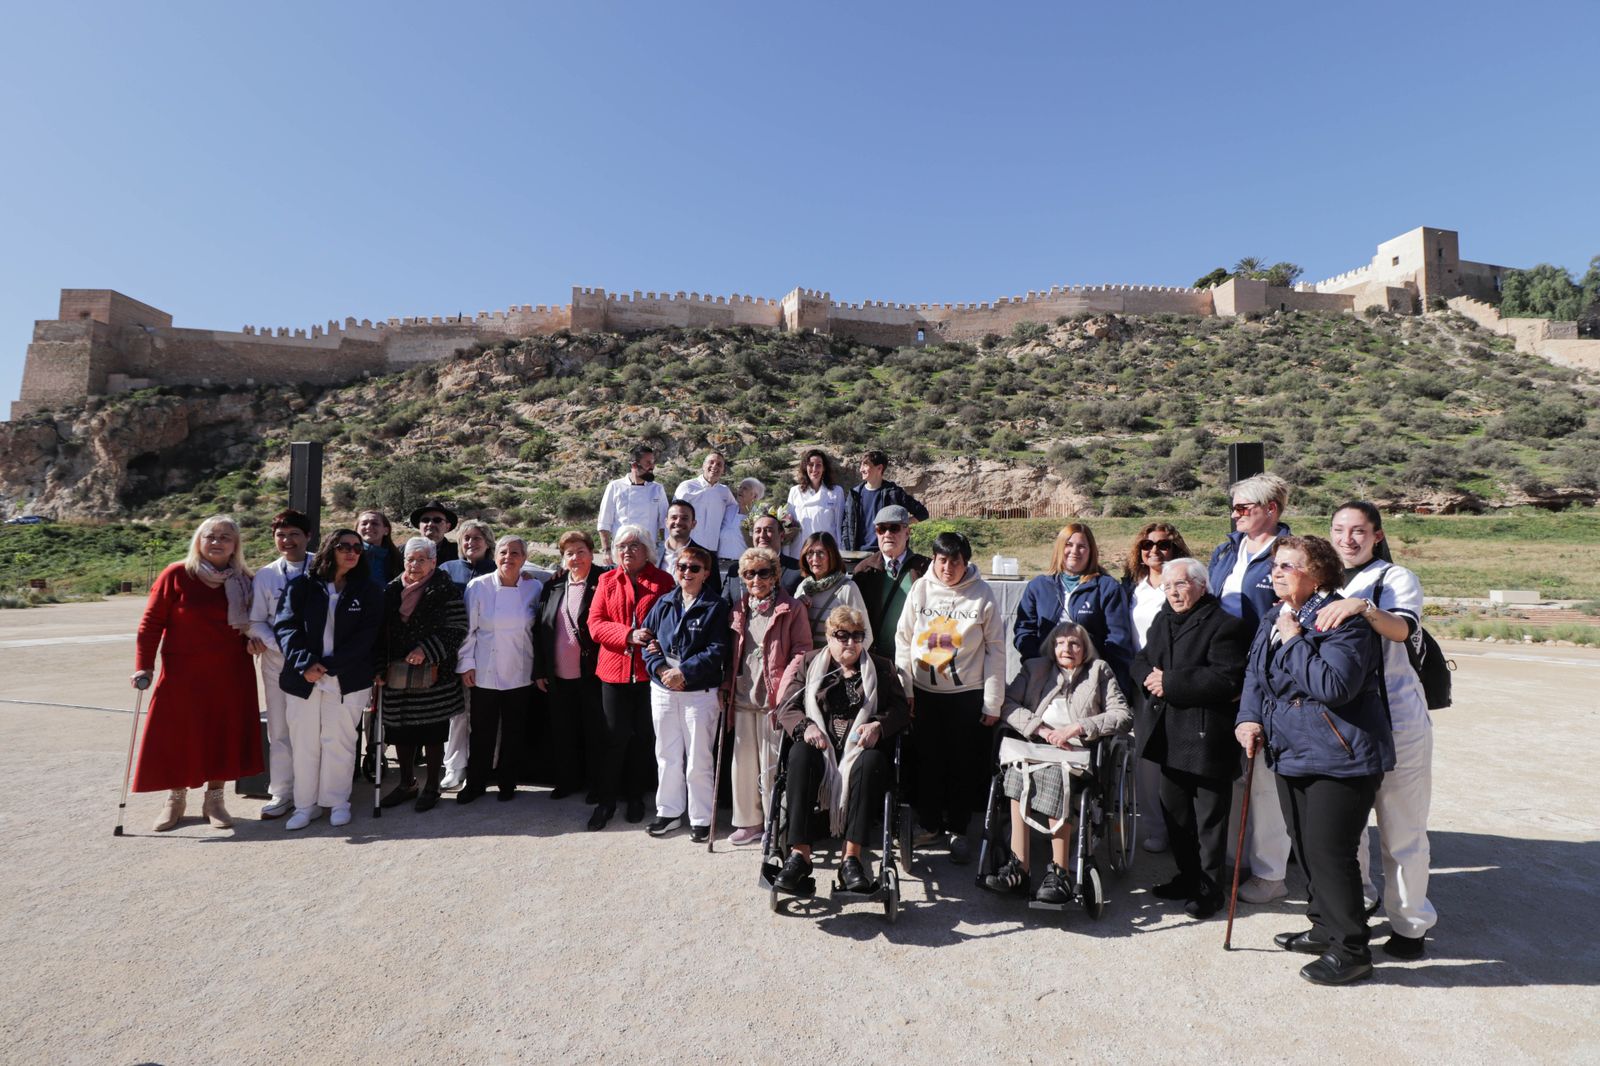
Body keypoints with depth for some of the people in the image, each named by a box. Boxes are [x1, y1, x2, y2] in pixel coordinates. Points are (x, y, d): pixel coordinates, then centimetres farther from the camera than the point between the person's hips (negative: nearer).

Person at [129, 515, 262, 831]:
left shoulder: (244, 580, 3)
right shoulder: (176, 575, -7)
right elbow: (151, 623, -5)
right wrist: (143, 666, -10)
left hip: (231, 676, 2)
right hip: (182, 674, -2)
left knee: (224, 734, 7)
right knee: (176, 735, 7)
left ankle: (214, 799, 23)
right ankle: (176, 798, 28)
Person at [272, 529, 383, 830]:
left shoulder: (369, 590, 2)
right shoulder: (302, 585, 3)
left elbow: (366, 635, -4)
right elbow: (284, 625, -2)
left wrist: (328, 665, -12)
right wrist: (305, 663, -15)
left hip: (347, 679, -1)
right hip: (303, 678, 1)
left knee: (338, 740, 4)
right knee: (304, 741, 6)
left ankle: (337, 801, 17)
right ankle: (305, 804, 18)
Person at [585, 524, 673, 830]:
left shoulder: (663, 581, 1)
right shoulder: (607, 581, 6)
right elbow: (595, 623, -2)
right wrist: (629, 635, -17)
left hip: (650, 670, 0)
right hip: (615, 668, 1)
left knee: (644, 736, 9)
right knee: (615, 736, 3)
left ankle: (635, 796, 26)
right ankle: (605, 801, 17)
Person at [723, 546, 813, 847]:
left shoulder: (791, 608, -4)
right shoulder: (738, 609, 12)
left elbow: (802, 650, -8)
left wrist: (784, 686, -15)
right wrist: (727, 684, 10)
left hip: (774, 699, -5)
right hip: (743, 698, 5)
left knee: (772, 764, 0)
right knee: (744, 762, 11)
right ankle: (748, 822, 26)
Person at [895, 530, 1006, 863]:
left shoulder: (982, 593, -6)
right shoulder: (920, 589, -1)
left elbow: (995, 648, -3)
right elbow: (903, 639, 4)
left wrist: (993, 701, -4)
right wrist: (903, 688, -1)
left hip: (968, 694, -1)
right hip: (924, 692, 2)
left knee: (964, 766, 7)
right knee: (927, 761, 11)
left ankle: (957, 829, 25)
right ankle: (929, 824, 29)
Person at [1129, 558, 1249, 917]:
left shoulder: (1225, 626, -12)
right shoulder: (1161, 620, 13)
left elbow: (1226, 680, -22)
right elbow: (1141, 661, 14)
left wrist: (1170, 682, -21)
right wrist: (1150, 678, -9)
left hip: (1205, 738, -7)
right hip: (1166, 736, 8)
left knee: (1209, 817, 7)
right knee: (1174, 813, 18)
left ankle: (1209, 887, 22)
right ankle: (1188, 876, 35)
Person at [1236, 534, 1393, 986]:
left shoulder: (1343, 620, -17)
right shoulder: (1273, 620, 10)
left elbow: (1335, 685, -27)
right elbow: (1255, 674, 16)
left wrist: (1295, 640, -21)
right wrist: (1250, 717, 1)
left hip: (1340, 759, -9)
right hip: (1291, 754, 9)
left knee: (1329, 852, -3)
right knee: (1306, 848, 17)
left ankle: (1351, 950, 13)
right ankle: (1325, 928, 34)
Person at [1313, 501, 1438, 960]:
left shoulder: (1395, 578, -5)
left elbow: (1402, 629, -25)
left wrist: (1362, 606, -41)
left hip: (1395, 717, -5)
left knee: (1400, 826, 3)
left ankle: (1409, 923, 20)